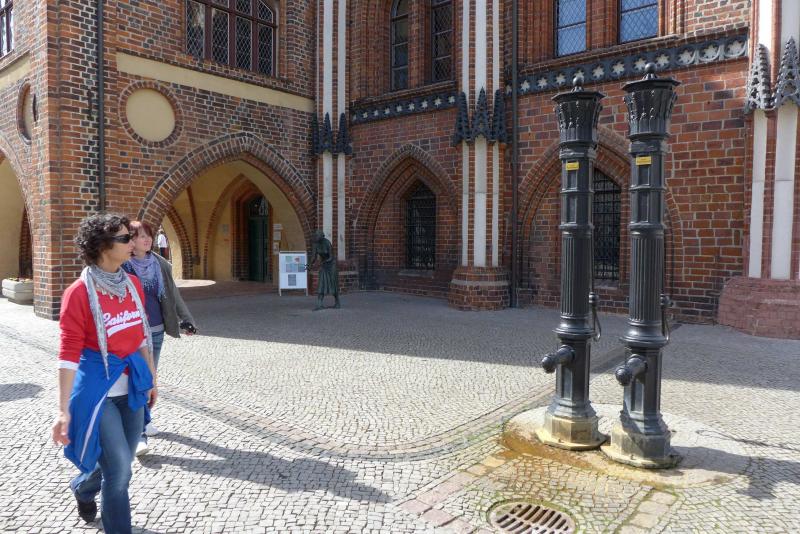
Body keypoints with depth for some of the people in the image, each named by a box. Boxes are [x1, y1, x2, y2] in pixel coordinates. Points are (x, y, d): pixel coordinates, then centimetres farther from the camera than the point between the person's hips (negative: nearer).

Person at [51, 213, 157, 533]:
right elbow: (68, 354, -15)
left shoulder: (133, 284, 3)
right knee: (119, 469, -2)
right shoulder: (79, 293, -15)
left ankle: (82, 489, 52)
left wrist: (152, 378, 15)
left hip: (131, 386, 6)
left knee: (120, 463, 20)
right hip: (98, 389, -6)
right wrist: (63, 409, -16)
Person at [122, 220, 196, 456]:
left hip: (156, 330, 5)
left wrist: (185, 319, 5)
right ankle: (139, 435, -5)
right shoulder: (122, 266, -8)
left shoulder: (160, 264, 5)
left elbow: (173, 293, 9)